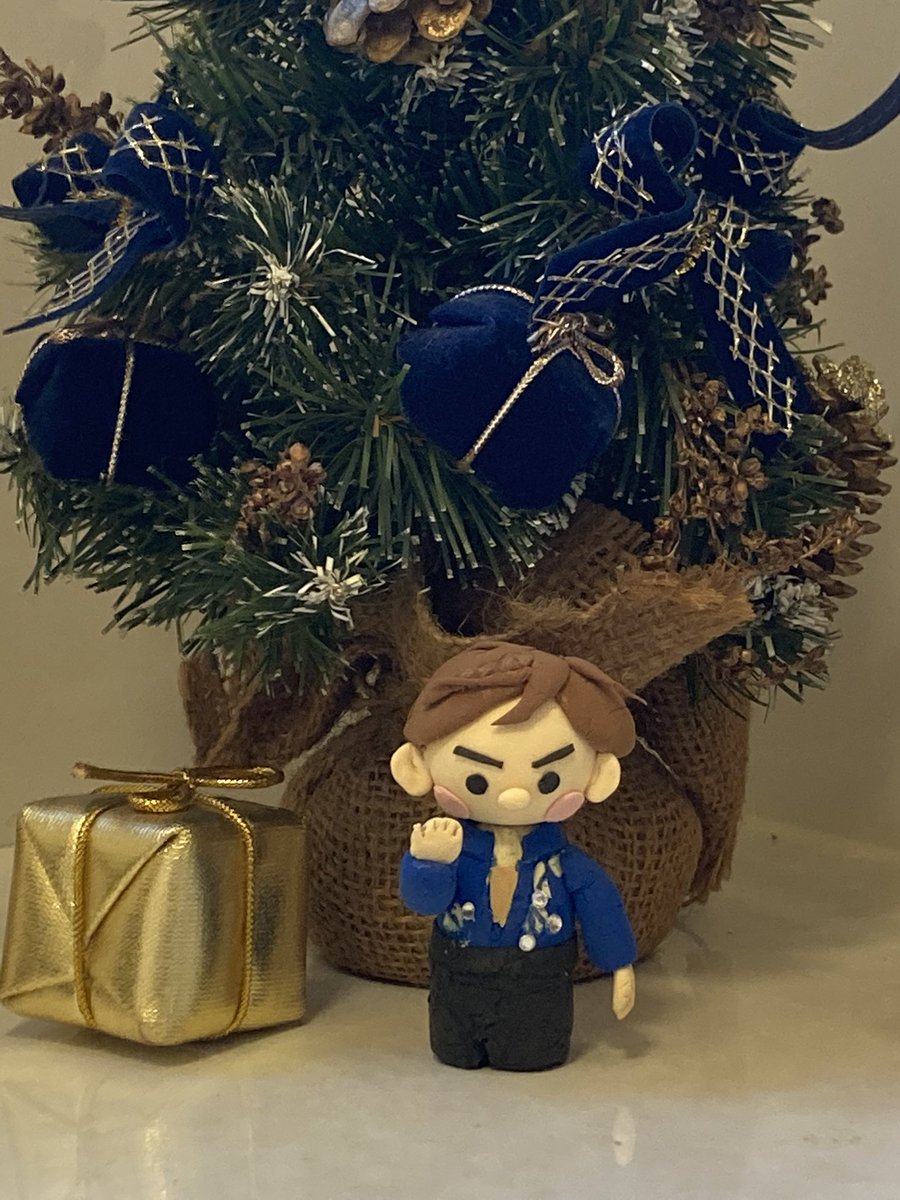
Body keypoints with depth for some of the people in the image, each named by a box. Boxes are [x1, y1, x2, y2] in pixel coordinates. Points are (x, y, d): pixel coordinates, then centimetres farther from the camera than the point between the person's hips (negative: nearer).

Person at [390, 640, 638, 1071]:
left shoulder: (563, 860, -14)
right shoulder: (449, 848, -17)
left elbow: (601, 905, -2)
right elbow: (423, 899, -25)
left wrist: (621, 967, 5)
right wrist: (428, 861, -46)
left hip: (539, 988, -1)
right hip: (460, 985, 1)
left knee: (532, 1058, 11)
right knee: (456, 1057, 17)